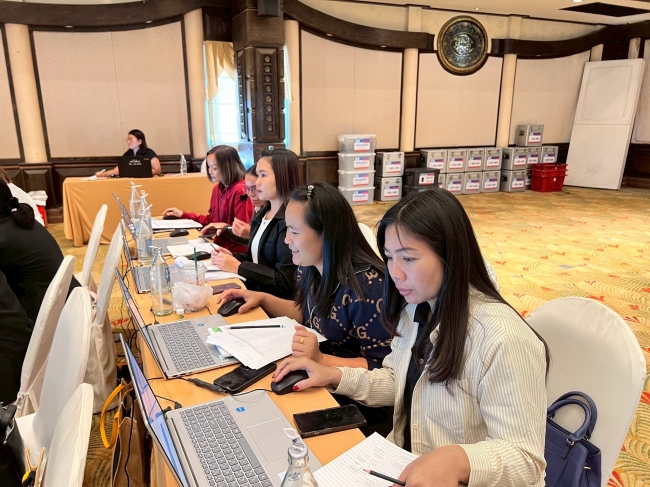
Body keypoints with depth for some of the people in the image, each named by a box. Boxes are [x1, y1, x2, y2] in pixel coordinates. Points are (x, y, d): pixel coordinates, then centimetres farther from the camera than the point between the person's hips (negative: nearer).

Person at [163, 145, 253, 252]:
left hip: (235, 251, -8)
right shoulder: (217, 188, 10)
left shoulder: (241, 191, -17)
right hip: (220, 246, 8)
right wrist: (184, 214, 17)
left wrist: (226, 227, -29)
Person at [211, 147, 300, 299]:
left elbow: (285, 281, -20)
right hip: (255, 290, 7)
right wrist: (233, 257, -1)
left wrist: (238, 267, -16)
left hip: (275, 301, -7)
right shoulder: (261, 215, 8)